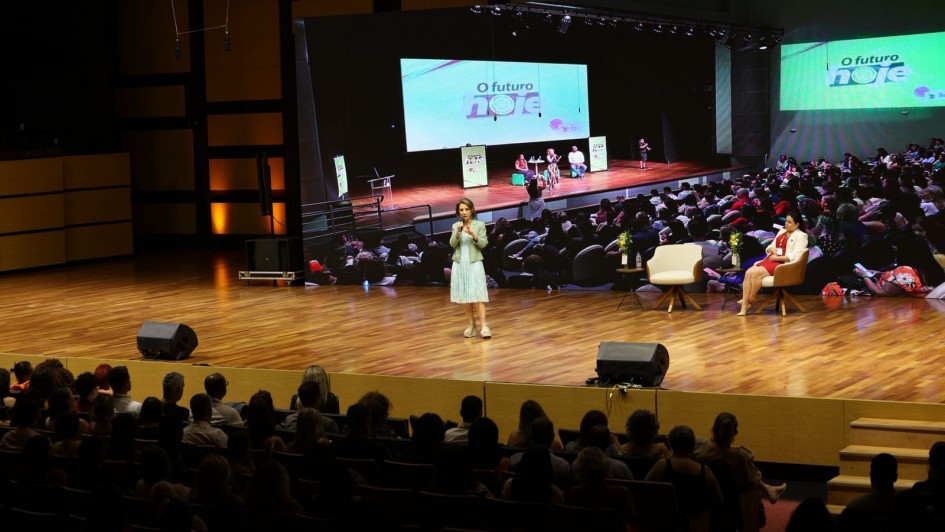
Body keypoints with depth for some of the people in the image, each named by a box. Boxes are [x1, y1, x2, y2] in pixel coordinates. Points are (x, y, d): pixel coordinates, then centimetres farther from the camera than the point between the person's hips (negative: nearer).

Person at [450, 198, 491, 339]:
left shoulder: (480, 225, 0)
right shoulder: (455, 226, 8)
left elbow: (484, 243, -6)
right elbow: (452, 244, -1)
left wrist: (473, 235, -21)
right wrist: (457, 232, -17)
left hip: (474, 263, -3)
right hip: (459, 264, 3)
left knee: (476, 294, -10)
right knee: (464, 295, 3)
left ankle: (484, 326, -14)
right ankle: (471, 325, 10)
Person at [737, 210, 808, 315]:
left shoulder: (801, 236, -2)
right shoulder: (781, 232, 22)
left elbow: (795, 257, -14)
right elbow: (769, 247, 24)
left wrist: (777, 258, -14)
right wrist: (772, 249, 0)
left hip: (783, 265, -7)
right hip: (770, 260, 7)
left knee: (757, 273, -29)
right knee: (749, 272, -20)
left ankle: (751, 300, -9)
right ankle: (744, 307, -25)